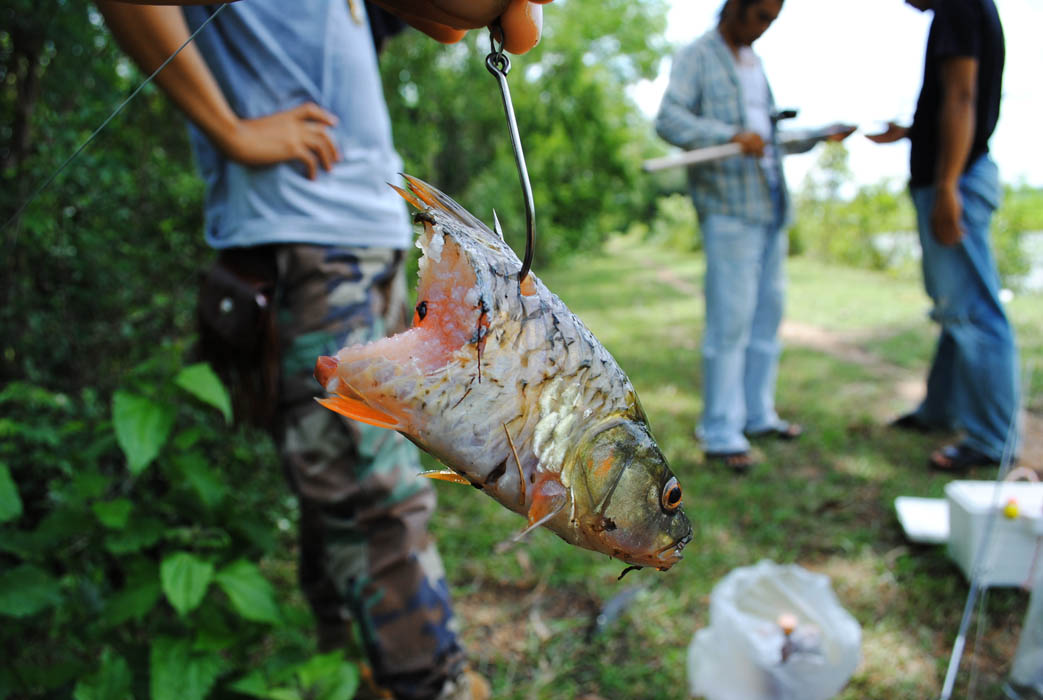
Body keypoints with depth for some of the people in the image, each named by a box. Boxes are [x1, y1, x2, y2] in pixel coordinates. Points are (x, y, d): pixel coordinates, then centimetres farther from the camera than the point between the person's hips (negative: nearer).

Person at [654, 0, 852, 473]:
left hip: (770, 207, 9)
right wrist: (731, 135, -28)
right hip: (729, 208, -8)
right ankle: (720, 434, -4)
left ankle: (757, 414, 22)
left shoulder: (754, 64, 24)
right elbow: (668, 119, -16)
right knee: (730, 322, -10)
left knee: (767, 315, 11)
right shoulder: (697, 57, 0)